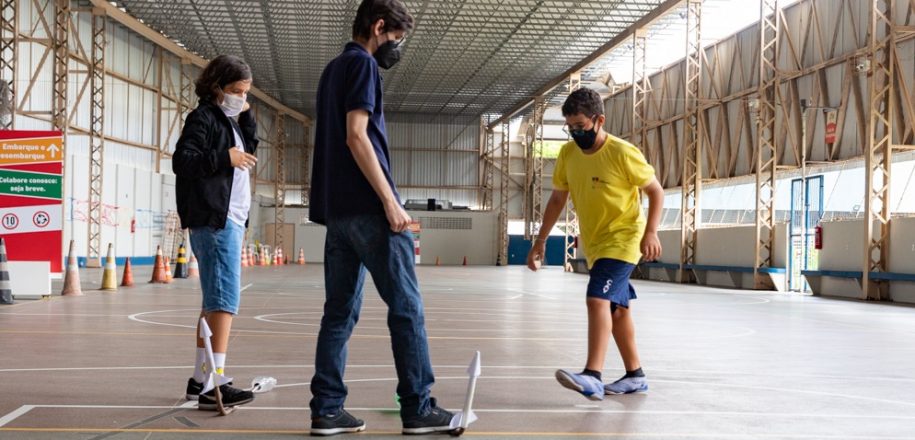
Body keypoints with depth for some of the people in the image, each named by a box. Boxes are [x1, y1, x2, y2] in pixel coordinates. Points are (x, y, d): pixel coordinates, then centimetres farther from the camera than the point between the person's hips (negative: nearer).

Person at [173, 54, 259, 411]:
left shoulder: (228, 121, 21)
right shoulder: (203, 117, -6)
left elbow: (250, 151, 17)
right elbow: (182, 160, -15)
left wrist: (246, 118, 8)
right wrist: (225, 157, -20)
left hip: (230, 220, 10)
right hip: (213, 220, -10)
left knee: (215, 300, 13)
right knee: (224, 299, -16)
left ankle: (200, 378, 21)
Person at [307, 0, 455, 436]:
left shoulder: (333, 69, 22)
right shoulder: (362, 64, -6)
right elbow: (356, 135, -16)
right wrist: (390, 201, -18)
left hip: (336, 208, 9)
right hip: (368, 208, -9)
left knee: (340, 311, 8)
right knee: (406, 307, -3)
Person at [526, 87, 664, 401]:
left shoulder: (623, 154, -17)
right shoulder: (567, 154, 0)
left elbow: (656, 191, -9)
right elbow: (557, 199, 10)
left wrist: (650, 233, -19)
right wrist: (541, 240, 8)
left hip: (622, 240, -7)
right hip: (593, 243, 7)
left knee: (598, 299, -23)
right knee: (617, 308, 14)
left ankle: (593, 377, -27)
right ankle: (635, 376, 26)